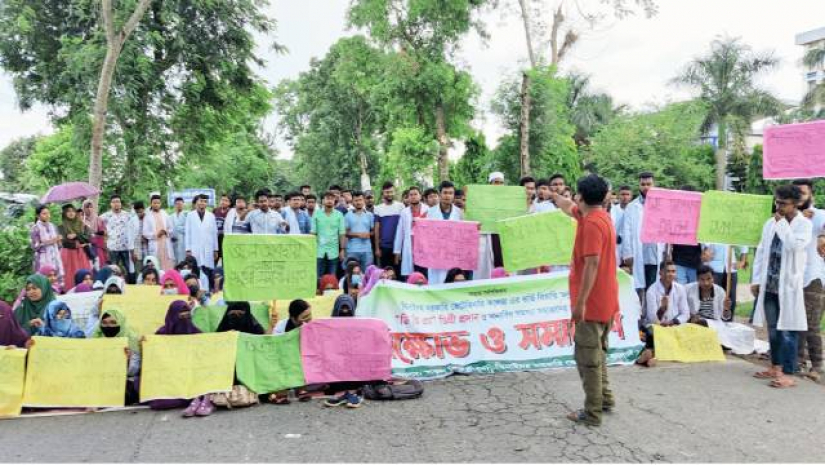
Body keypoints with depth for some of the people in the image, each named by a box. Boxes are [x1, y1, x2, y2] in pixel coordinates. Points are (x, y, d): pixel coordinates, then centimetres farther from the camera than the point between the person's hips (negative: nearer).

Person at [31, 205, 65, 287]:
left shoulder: (53, 226, 10)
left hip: (55, 258, 5)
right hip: (43, 260, -5)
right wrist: (49, 242, -16)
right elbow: (35, 247, -9)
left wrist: (58, 240, -5)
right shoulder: (35, 228, -5)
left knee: (59, 279, 0)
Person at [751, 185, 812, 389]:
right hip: (769, 285, 6)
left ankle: (788, 374, 2)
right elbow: (761, 252, 13)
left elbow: (795, 245, -23)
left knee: (788, 331, -4)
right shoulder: (771, 223, 10)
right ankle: (775, 367, 25)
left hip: (789, 286, -5)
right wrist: (756, 280, 8)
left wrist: (782, 223, -11)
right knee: (773, 329, 14)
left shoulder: (804, 224, -5)